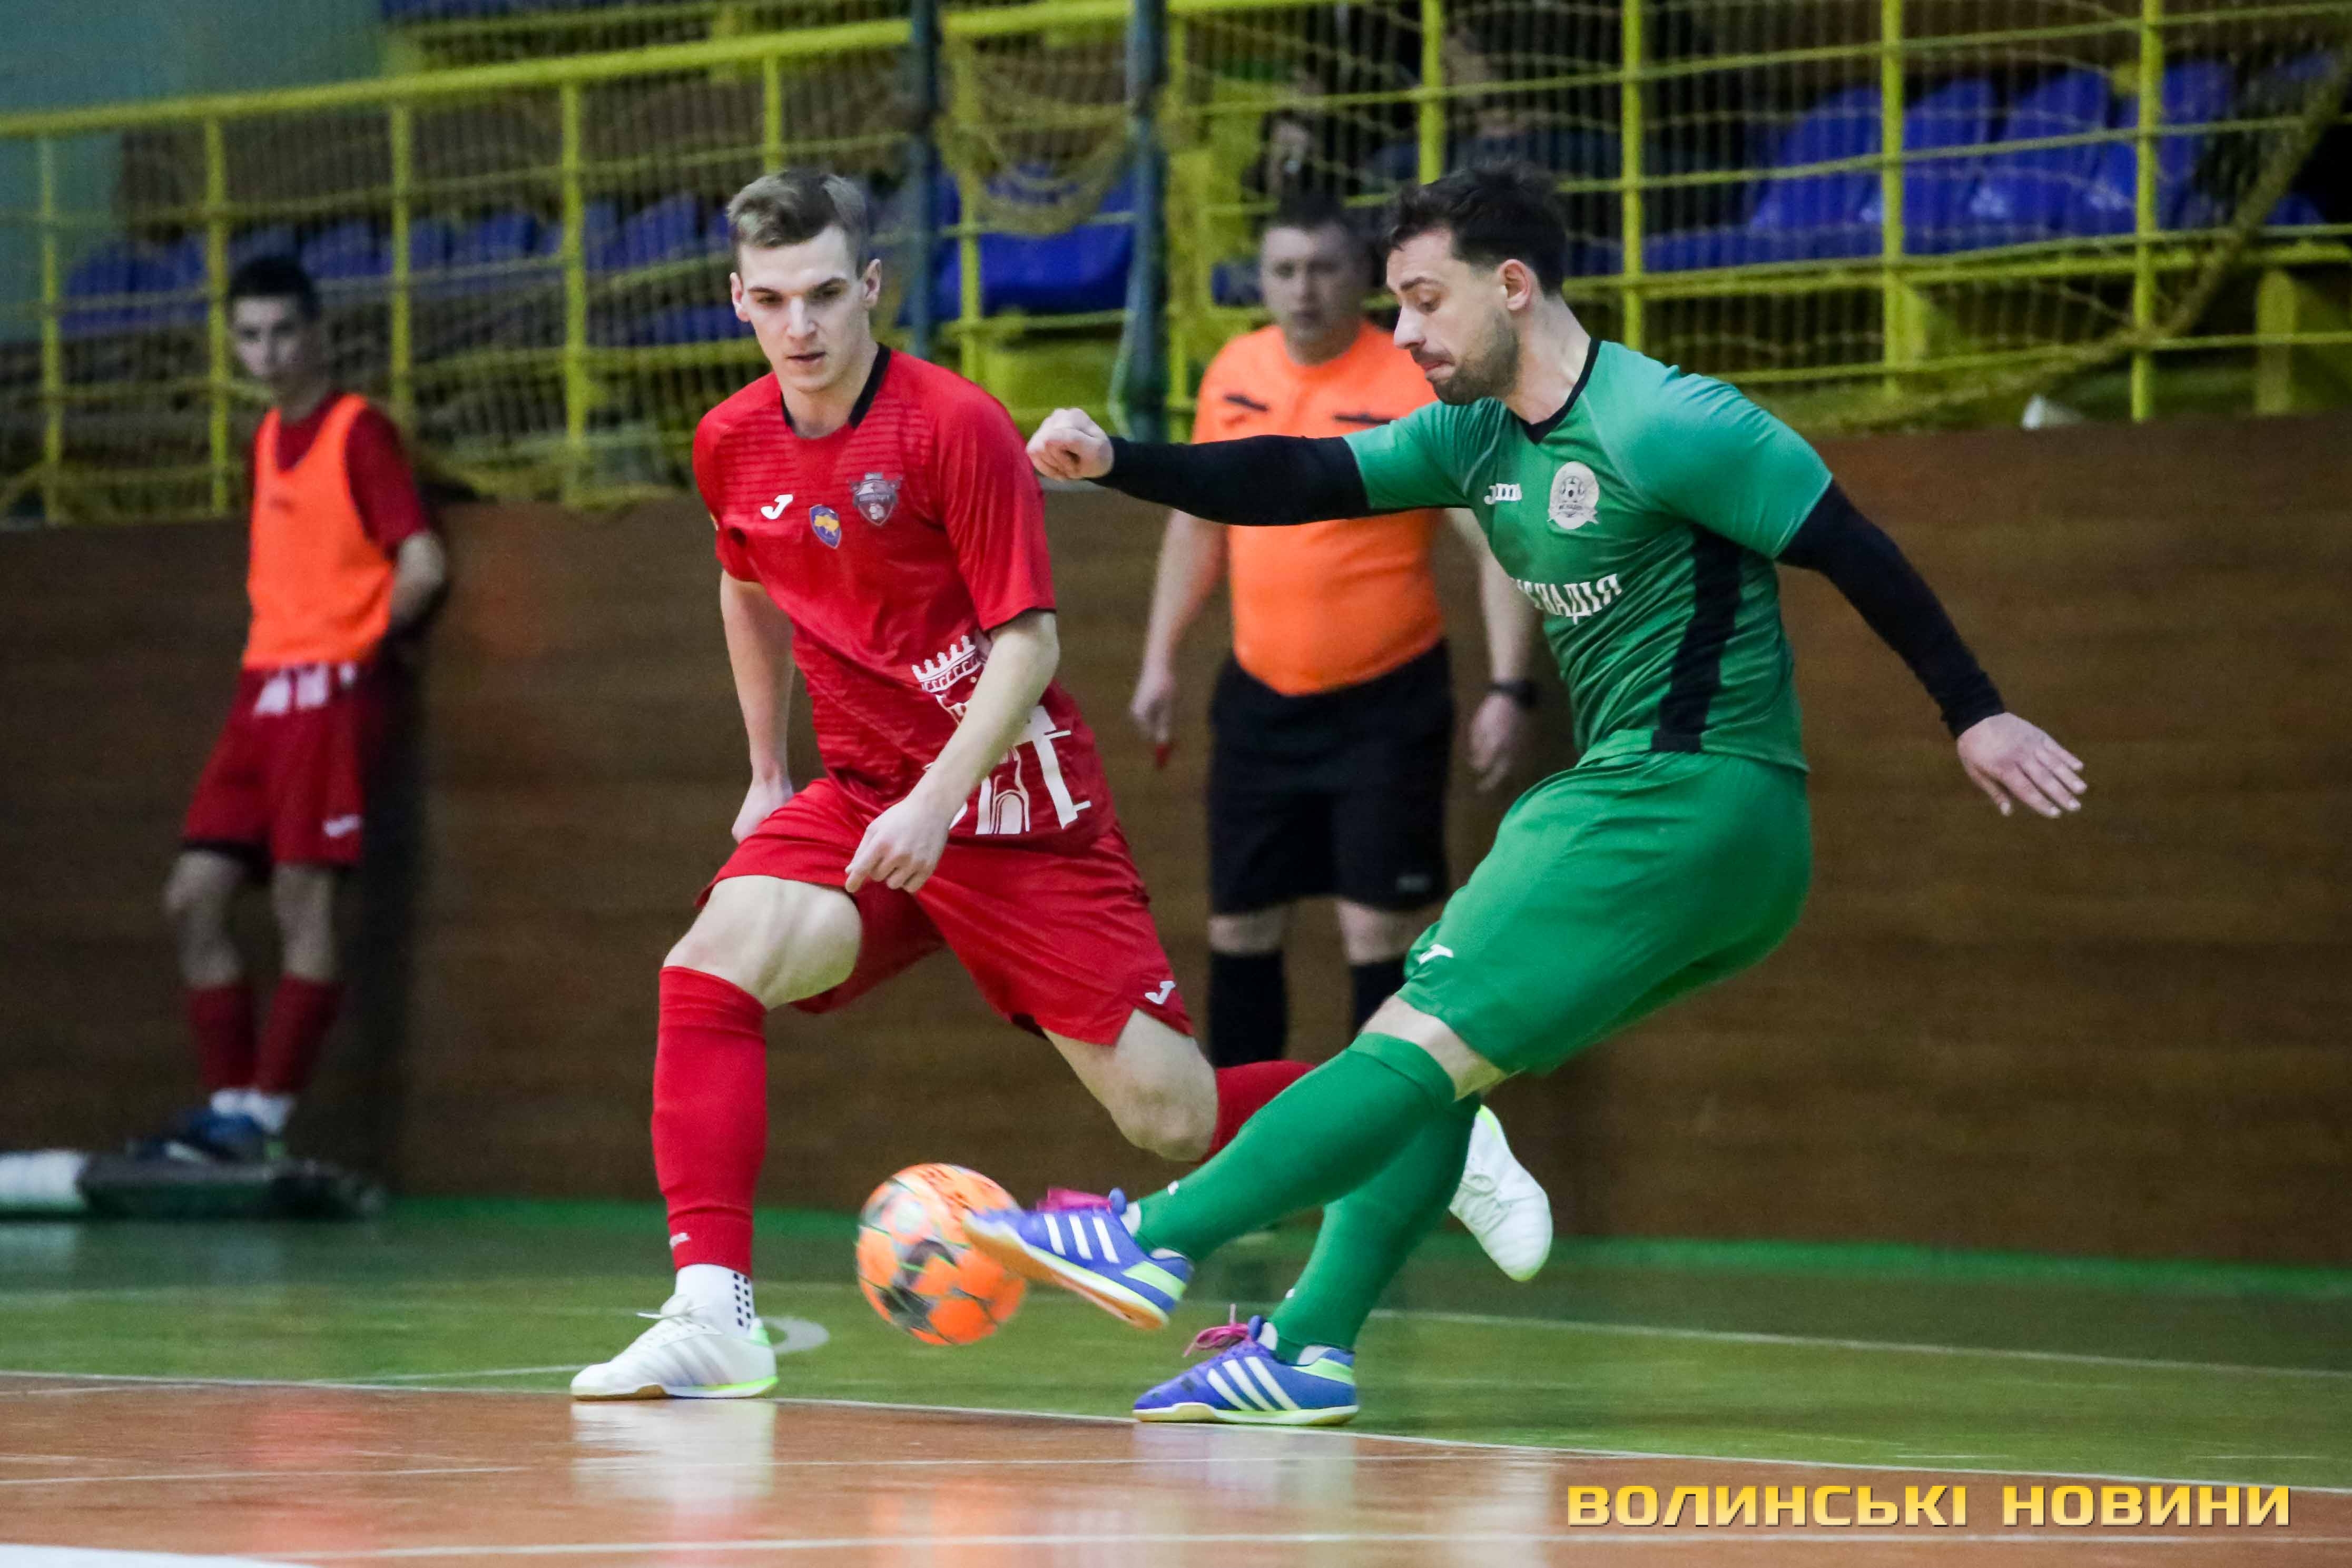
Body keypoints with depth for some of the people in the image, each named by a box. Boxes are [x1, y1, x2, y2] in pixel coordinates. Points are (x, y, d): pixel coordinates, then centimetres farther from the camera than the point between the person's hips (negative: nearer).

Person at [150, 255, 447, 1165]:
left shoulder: (359, 431, -6)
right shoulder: (268, 440, 17)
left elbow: (423, 564, -12)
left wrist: (362, 640, -1)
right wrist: (285, 647, 12)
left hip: (330, 689, -8)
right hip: (263, 691, 8)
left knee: (301, 901, -9)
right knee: (193, 900, 2)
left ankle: (264, 1119, -8)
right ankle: (230, 1105, 6)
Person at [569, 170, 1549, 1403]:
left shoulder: (957, 425, -16)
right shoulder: (731, 446, 2)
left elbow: (1027, 641, -15)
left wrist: (935, 804, -25)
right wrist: (767, 771, 25)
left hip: (1009, 807, -5)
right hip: (862, 795, 5)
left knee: (1171, 1117, -5)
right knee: (711, 962, -24)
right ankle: (712, 1315, -25)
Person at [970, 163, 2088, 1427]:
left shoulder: (1660, 424, -14)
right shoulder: (1478, 436, 13)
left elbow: (1854, 551, -10)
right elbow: (1301, 480, 6)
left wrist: (1973, 715, -6)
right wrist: (1116, 463, -8)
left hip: (1688, 798, -9)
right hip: (1620, 798, 9)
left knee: (1426, 1041, -12)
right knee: (1436, 1054, 9)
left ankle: (1158, 1243, -15)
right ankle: (1309, 1345, 7)